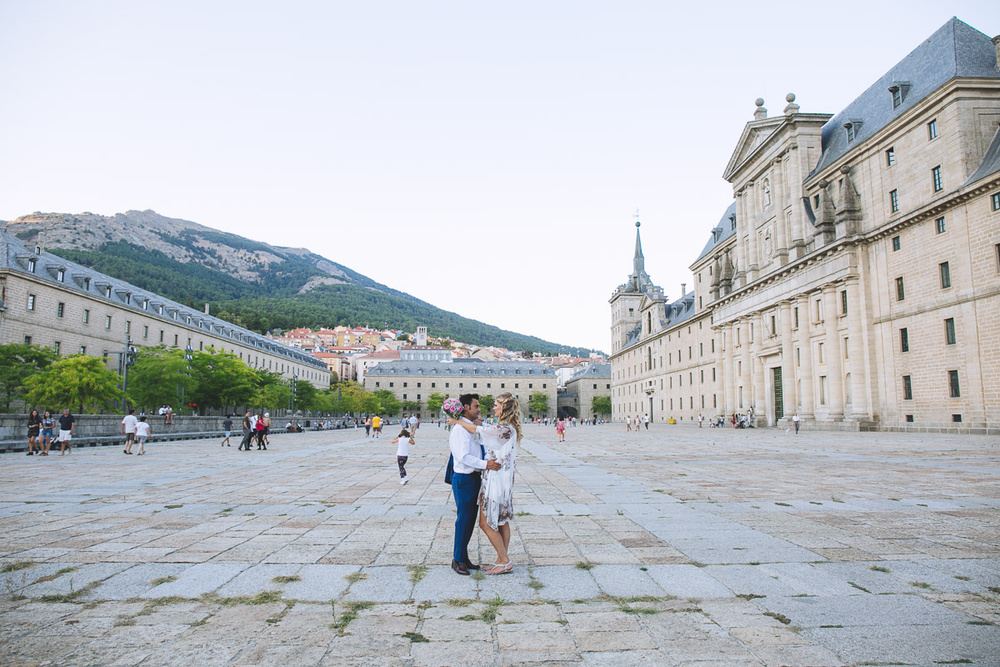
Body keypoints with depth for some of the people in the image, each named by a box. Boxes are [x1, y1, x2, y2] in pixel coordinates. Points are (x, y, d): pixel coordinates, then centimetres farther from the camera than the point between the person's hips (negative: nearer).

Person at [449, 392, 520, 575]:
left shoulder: (505, 428, -21)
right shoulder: (509, 428, 10)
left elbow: (477, 430, -16)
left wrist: (457, 421, -3)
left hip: (496, 480, -10)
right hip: (502, 479, 10)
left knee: (486, 523, -2)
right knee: (501, 521, 14)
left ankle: (505, 561, 6)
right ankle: (502, 560, 23)